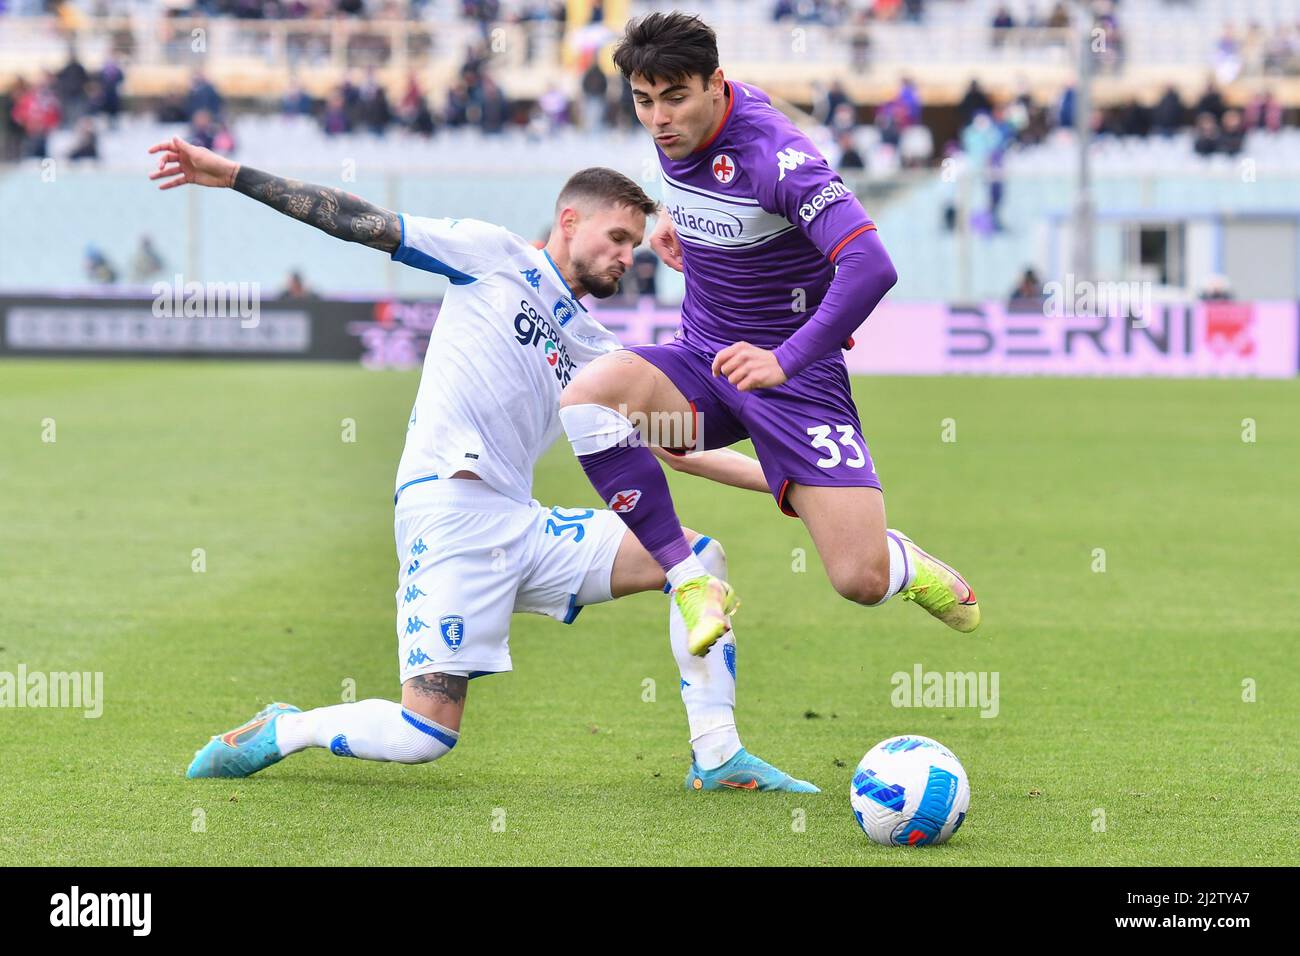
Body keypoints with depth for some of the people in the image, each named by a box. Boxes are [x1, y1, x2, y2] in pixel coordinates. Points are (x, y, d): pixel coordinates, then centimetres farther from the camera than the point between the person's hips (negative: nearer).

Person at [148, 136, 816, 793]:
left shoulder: (595, 351, 22)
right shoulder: (496, 255, 7)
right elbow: (359, 223, 5)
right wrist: (232, 175, 1)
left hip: (524, 528, 7)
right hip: (449, 510, -7)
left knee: (698, 556, -3)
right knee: (427, 736, -17)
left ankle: (718, 758, -2)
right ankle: (282, 731, 9)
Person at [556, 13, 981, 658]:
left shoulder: (772, 155, -25)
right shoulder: (677, 128, -2)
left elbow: (870, 267, -35)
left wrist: (785, 361, -39)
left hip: (795, 375, -6)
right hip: (701, 359, 6)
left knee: (862, 582, -16)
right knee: (586, 397, -27)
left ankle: (912, 570, 25)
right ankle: (692, 584, -17)